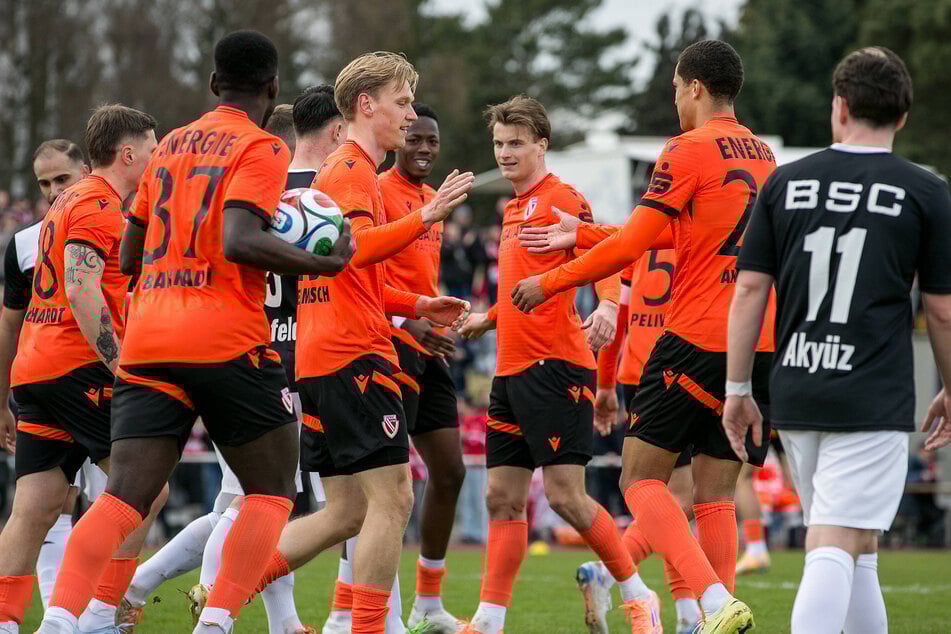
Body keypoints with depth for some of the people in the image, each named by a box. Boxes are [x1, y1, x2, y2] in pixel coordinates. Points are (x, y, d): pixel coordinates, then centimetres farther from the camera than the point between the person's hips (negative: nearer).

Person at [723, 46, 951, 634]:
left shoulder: (785, 183, 6)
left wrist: (738, 389, 12)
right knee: (834, 551, -10)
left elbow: (750, 289, 5)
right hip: (874, 404, -4)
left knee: (859, 547, 19)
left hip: (796, 397, 4)